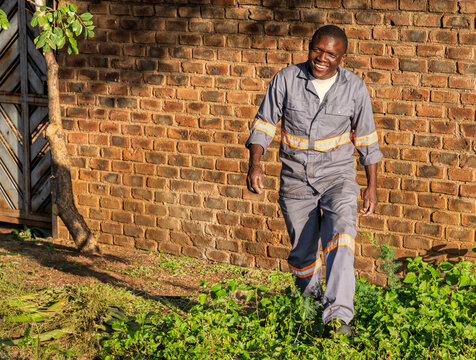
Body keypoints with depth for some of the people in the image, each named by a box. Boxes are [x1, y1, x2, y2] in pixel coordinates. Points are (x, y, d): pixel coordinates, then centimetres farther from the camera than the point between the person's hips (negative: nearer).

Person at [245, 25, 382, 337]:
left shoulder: (354, 87, -5)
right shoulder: (286, 80, -7)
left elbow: (366, 138, 4)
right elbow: (264, 123, -2)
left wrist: (373, 186, 5)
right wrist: (255, 164, -17)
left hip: (338, 177, -1)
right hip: (296, 180, 2)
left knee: (341, 235, -25)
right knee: (303, 253, 12)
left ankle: (337, 316, -34)